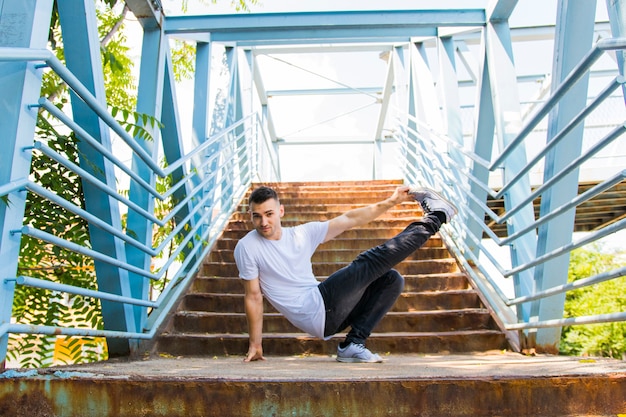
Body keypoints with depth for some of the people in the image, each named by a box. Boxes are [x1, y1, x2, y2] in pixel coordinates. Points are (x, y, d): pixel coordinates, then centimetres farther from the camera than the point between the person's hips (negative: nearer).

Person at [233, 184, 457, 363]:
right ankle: (434, 218, 4)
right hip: (315, 312, -7)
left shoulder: (302, 233, 8)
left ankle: (353, 344, -3)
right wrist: (255, 344, -2)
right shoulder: (247, 247, -5)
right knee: (372, 262, -14)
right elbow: (253, 296, -3)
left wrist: (391, 202, 5)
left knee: (391, 279, 5)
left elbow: (349, 220, 9)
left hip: (328, 314, 7)